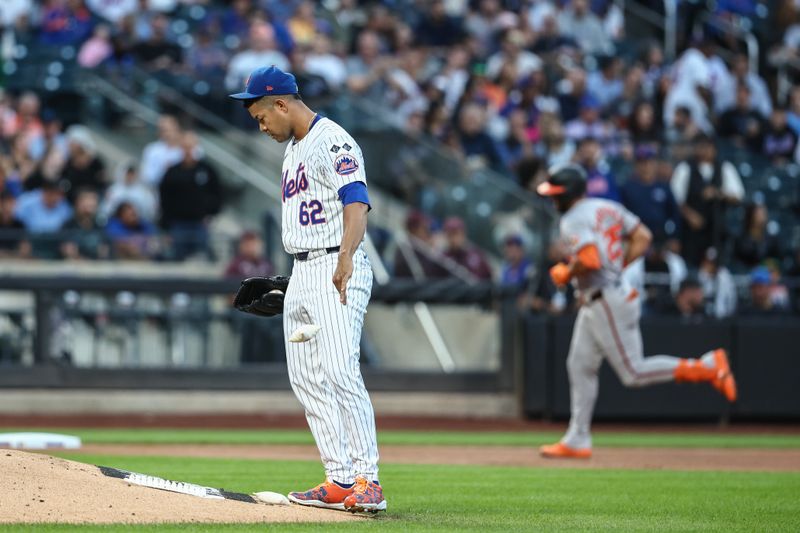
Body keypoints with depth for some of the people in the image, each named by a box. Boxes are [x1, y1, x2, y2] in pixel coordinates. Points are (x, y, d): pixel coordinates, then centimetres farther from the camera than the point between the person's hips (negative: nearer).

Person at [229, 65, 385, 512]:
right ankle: (341, 481, 7)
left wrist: (345, 258, -39)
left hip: (338, 271, -10)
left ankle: (368, 479, -19)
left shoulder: (334, 141, -11)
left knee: (340, 372, -19)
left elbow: (356, 201, -24)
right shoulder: (293, 149, 20)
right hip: (301, 274, 10)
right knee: (307, 379, 6)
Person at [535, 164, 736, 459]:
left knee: (633, 372, -7)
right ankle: (577, 441, 16)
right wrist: (616, 267, 12)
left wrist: (565, 274, -11)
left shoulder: (574, 221, -16)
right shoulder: (607, 208, 12)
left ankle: (707, 367, -11)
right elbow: (643, 238, 11)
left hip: (606, 301, -10)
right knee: (580, 367, 13)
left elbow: (589, 261, -30)